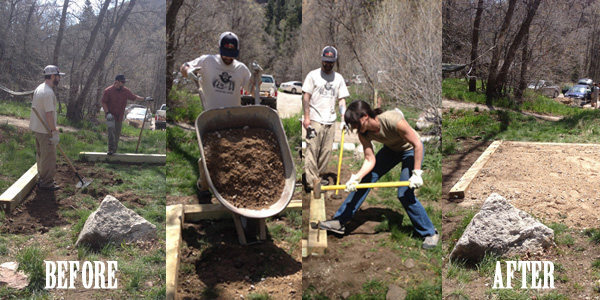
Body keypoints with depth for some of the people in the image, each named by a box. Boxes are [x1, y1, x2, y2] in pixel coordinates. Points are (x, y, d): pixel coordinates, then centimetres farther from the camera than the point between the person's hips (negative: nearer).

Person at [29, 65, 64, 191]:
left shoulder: (39, 89, 11)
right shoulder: (48, 92, -21)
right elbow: (49, 114, -24)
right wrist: (55, 132, -21)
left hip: (37, 128, 10)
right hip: (45, 130, -10)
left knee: (41, 156, 19)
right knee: (49, 157, -2)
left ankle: (42, 179, 30)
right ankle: (46, 183, 5)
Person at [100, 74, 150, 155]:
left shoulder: (125, 91, 2)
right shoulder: (108, 91, -9)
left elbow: (134, 97, 13)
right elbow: (103, 102, -5)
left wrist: (144, 99, 5)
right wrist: (107, 113, -15)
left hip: (120, 117, 4)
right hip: (110, 116, -4)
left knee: (117, 133, 9)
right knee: (111, 131, -20)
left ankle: (115, 149, 21)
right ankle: (111, 149, -21)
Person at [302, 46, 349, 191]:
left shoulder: (338, 78, 13)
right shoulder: (313, 75, 2)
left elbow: (341, 99, 12)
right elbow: (306, 97, -1)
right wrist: (306, 117, -8)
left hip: (330, 121, 4)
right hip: (315, 119, -4)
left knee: (326, 152, 4)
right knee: (312, 150, -8)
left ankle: (319, 177, 16)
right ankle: (311, 181, -6)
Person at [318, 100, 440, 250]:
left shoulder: (393, 121, -38)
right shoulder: (363, 133, -19)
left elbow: (417, 144, -29)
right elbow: (370, 160, -18)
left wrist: (416, 173, -28)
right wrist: (356, 178, -33)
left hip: (411, 149, -6)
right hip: (391, 149, 6)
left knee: (405, 194, -15)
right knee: (367, 178, -4)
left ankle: (431, 233, 3)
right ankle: (339, 221, 3)